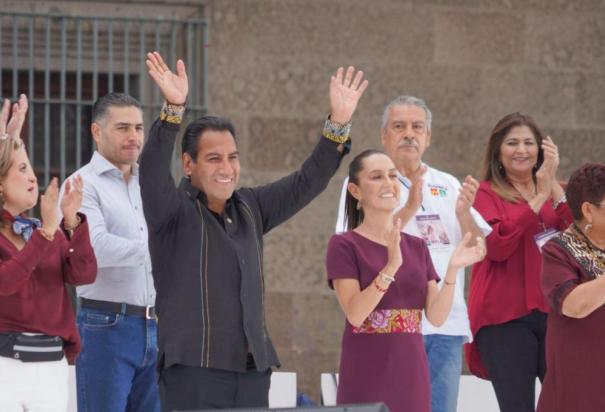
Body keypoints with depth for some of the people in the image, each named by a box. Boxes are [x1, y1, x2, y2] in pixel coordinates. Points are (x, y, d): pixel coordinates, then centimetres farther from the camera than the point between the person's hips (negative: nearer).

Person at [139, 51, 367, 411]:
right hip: (193, 370, -6)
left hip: (252, 370, 6)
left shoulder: (250, 208, 16)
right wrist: (174, 109, -33)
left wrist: (339, 123, 1)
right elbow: (153, 173, -19)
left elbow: (308, 182, 14)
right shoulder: (174, 210, -1)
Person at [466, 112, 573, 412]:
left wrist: (554, 187, -11)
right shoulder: (485, 194, 4)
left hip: (553, 312, 4)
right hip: (505, 317, -4)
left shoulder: (557, 192, 17)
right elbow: (498, 246, -14)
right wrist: (539, 198, -14)